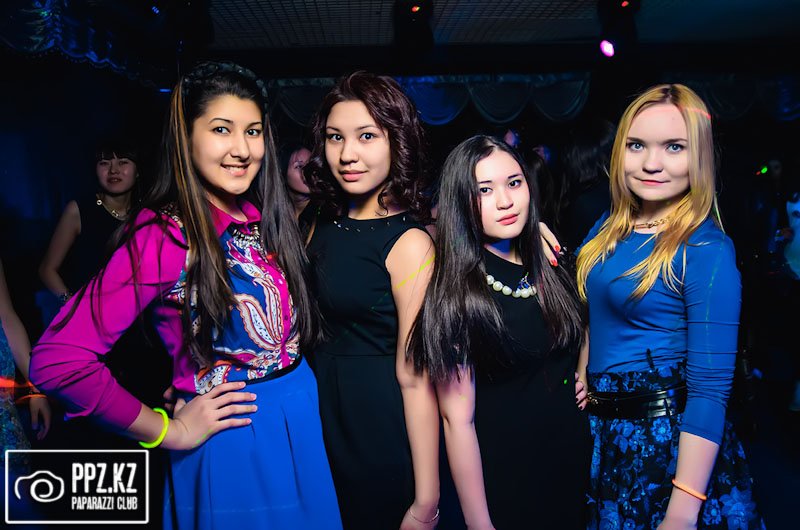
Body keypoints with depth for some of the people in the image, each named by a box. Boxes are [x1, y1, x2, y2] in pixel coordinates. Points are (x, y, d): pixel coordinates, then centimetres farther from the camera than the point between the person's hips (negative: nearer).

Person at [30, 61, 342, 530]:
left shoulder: (268, 218, 0)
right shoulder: (164, 237, -19)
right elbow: (57, 359, -23)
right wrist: (170, 432, -16)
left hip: (304, 420, 6)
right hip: (232, 445, -6)